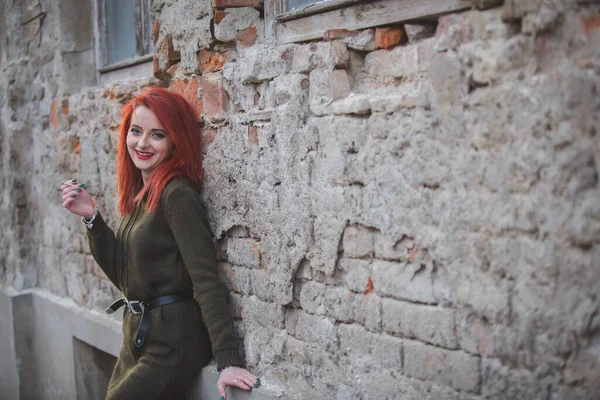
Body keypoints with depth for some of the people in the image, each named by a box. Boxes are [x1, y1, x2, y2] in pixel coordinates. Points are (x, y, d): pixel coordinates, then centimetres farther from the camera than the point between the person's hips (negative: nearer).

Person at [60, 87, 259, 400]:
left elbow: (206, 280, -22)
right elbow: (123, 275, 10)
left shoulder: (177, 195, -17)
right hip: (137, 339, 8)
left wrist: (228, 361, -27)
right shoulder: (140, 195, 8)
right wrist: (91, 218, 1)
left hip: (172, 347, -8)